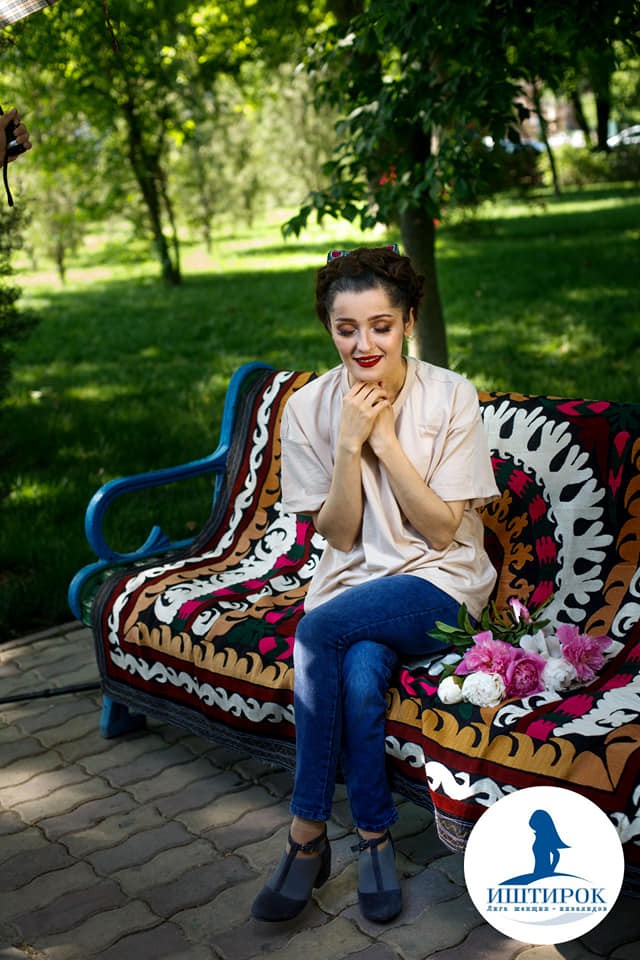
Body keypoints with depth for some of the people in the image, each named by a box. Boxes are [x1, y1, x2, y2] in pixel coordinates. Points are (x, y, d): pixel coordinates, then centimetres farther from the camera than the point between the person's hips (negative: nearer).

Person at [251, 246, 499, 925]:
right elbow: (338, 535, -3)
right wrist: (349, 444, -17)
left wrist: (386, 439, -19)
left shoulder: (450, 396, -9)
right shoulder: (309, 408, -3)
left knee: (316, 633, -28)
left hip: (438, 582, -2)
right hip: (353, 579, 3)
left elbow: (441, 529, -11)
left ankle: (307, 834, -13)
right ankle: (373, 838, -8)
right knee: (359, 672, -30)